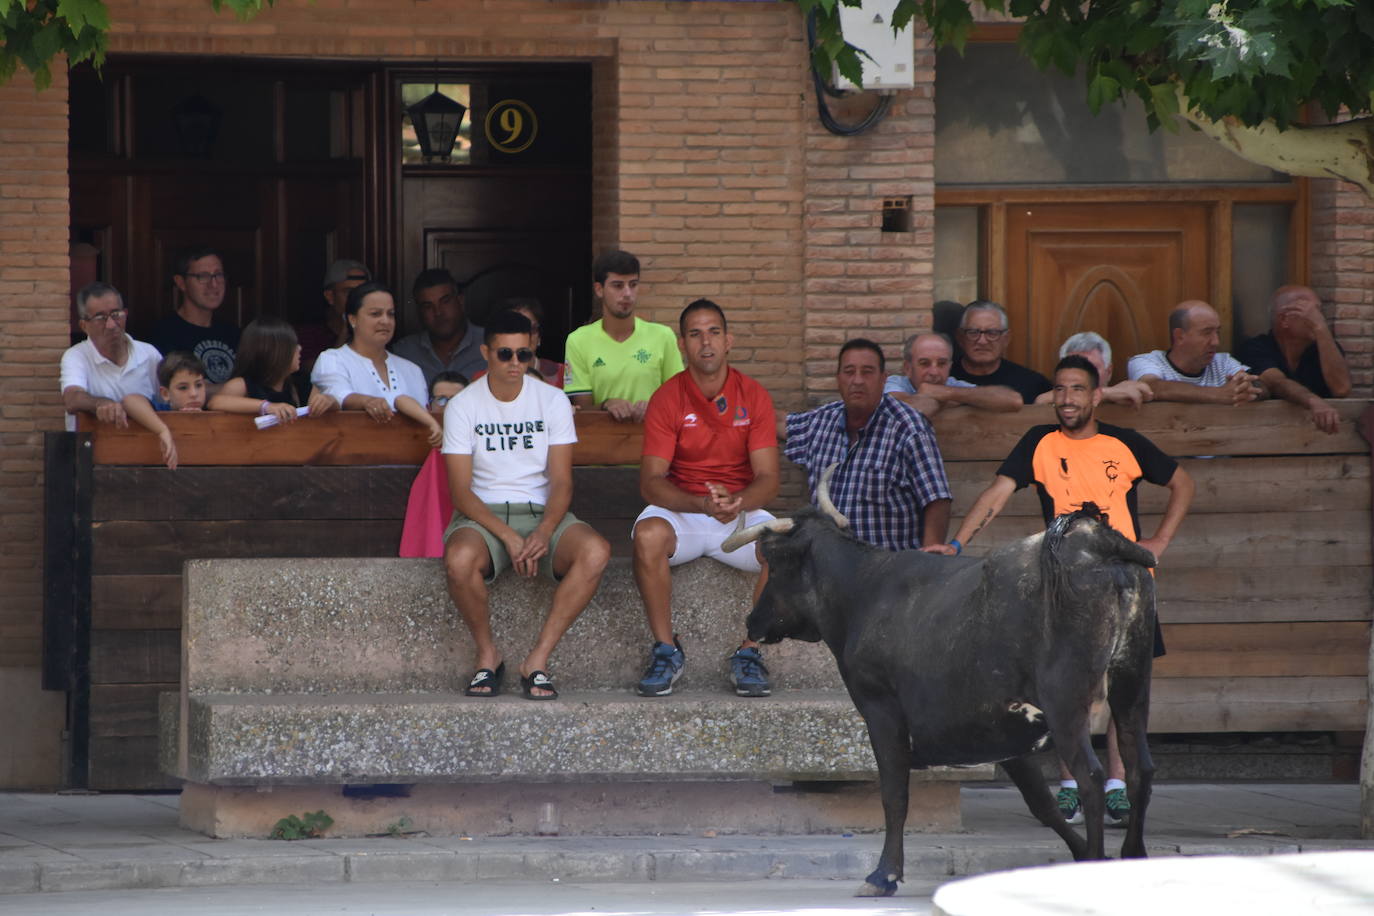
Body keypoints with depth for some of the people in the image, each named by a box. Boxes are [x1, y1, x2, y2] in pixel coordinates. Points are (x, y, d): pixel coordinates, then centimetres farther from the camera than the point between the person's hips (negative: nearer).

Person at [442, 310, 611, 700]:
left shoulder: (552, 401, 4)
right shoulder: (463, 407, -1)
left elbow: (561, 482, -1)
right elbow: (461, 491, -7)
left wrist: (544, 533, -21)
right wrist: (507, 536, -22)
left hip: (542, 511, 2)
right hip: (483, 515, -2)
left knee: (595, 551, -31)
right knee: (460, 559, -38)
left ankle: (538, 661, -25)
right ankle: (487, 656, -12)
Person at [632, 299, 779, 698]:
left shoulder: (753, 396, 0)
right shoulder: (667, 399, -4)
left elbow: (768, 479, -7)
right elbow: (651, 482, -12)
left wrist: (736, 501, -31)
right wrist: (702, 503, -31)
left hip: (741, 512, 1)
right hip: (681, 511, -1)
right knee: (648, 534, -35)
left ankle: (750, 653, -15)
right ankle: (666, 651, -20)